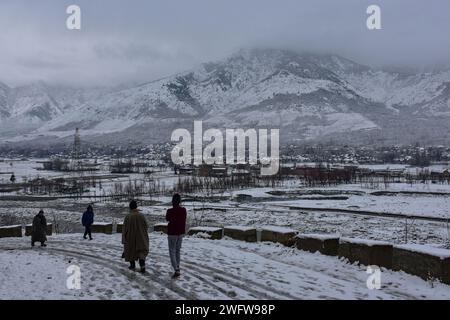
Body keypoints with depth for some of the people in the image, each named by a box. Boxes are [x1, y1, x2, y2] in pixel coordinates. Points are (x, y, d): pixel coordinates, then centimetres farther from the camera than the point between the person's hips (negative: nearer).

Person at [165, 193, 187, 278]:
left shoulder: (170, 211, -19)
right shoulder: (183, 210, -4)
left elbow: (167, 219, 1)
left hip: (172, 233, -5)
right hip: (181, 233, 5)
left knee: (172, 251, 0)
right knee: (178, 250, 20)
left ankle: (176, 270, -13)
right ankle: (177, 267, 28)